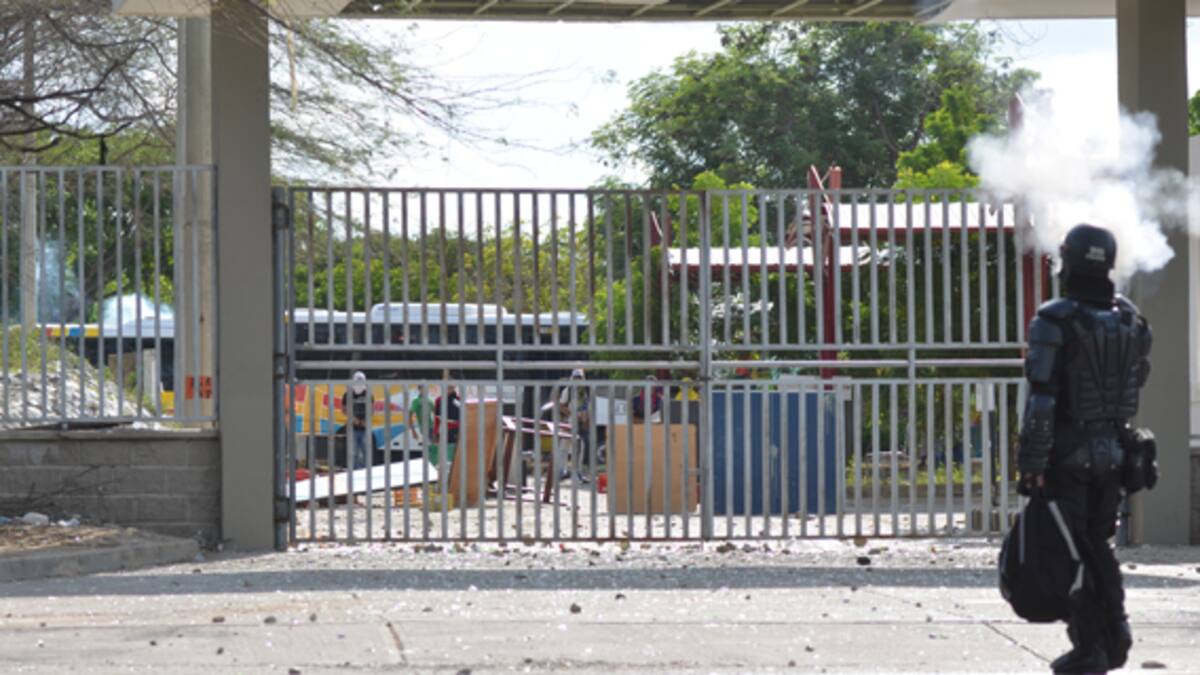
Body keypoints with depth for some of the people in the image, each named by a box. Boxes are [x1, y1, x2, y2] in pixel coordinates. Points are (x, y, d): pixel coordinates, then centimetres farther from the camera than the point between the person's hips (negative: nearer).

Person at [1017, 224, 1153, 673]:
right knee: (1099, 546, 20)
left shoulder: (1054, 321, -16)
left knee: (1071, 551, 1)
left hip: (1067, 455, -5)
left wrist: (1030, 463, -16)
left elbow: (1041, 399, -19)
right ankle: (1115, 633, 11)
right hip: (1114, 454, 6)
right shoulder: (1130, 321, 3)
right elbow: (1137, 384, 12)